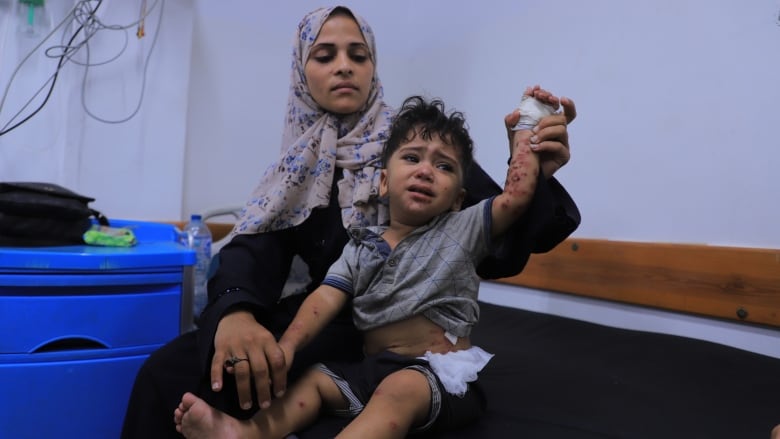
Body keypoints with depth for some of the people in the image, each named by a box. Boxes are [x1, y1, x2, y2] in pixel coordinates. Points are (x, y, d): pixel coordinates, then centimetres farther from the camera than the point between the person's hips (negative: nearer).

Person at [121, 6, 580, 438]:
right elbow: (254, 247, -6)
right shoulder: (300, 166, 11)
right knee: (167, 371, -16)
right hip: (327, 319, 5)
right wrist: (234, 310, -28)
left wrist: (535, 178, -30)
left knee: (217, 382, -24)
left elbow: (501, 248, -9)